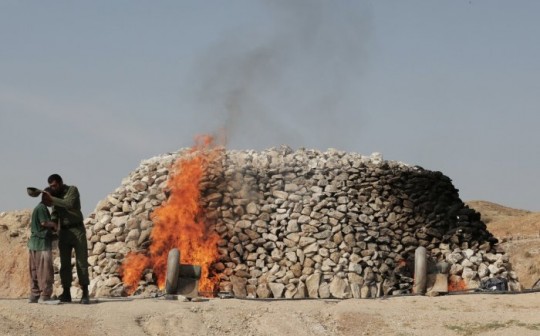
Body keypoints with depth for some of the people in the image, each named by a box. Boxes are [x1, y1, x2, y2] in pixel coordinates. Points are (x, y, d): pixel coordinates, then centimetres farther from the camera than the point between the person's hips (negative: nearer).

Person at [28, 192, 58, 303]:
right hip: (42, 244, -10)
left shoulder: (37, 208, 18)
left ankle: (34, 295, 14)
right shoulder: (42, 208, -12)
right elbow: (44, 222, -23)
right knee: (45, 271, -8)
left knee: (35, 272, 11)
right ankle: (45, 296, -8)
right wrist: (54, 224, -4)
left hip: (34, 244, 10)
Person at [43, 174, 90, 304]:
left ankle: (85, 293, -6)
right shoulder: (55, 196, 11)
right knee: (65, 263, 1)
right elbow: (55, 215, 12)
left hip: (77, 229, -5)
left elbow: (69, 204, -23)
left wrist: (52, 199, -24)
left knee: (81, 262, -6)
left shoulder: (72, 190, -6)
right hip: (63, 232, 5)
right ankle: (66, 293, 2)